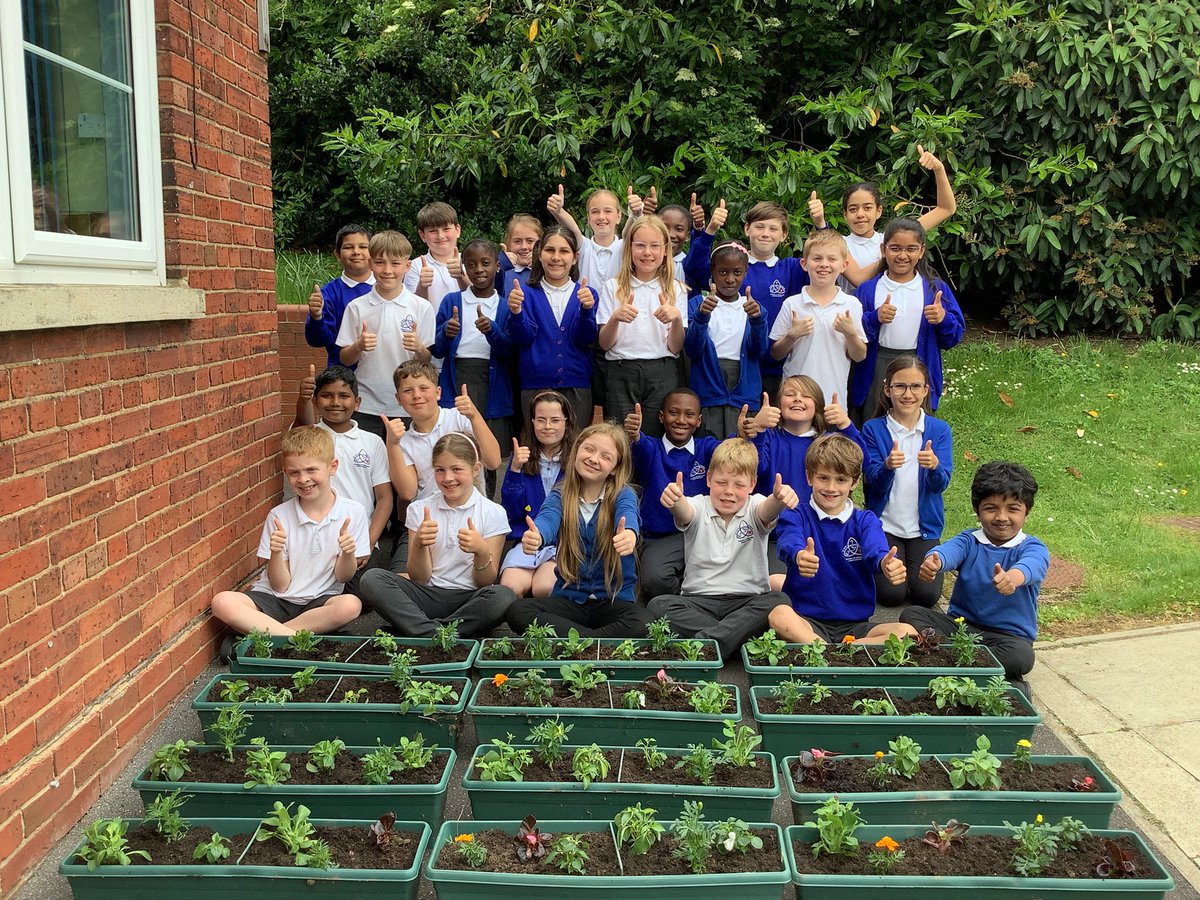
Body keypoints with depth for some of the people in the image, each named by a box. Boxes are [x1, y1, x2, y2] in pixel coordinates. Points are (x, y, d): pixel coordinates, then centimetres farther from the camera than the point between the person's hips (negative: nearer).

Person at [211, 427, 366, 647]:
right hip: (276, 598, 0)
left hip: (320, 600, 0)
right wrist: (276, 552, -22)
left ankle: (260, 633, -21)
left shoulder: (352, 513, -5)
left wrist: (348, 553, -20)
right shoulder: (279, 516, -4)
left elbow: (343, 577, 1)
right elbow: (280, 585, -3)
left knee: (351, 605, -34)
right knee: (222, 603, -26)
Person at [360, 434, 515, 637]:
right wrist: (419, 544, -18)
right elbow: (419, 578, 2)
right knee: (372, 579, -22)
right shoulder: (419, 509, 6)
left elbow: (486, 583, -1)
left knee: (503, 596, -35)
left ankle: (420, 632, -25)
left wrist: (482, 551, -21)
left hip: (469, 600, -2)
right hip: (429, 595, 2)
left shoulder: (492, 513, 0)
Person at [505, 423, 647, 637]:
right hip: (569, 598, 2)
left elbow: (628, 518, -27)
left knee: (641, 623, -33)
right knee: (516, 612, -23)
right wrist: (536, 537, -48)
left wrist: (629, 535, -54)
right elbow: (547, 519, -22)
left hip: (613, 600, -2)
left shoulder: (623, 495, -4)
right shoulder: (560, 495, 1)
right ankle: (595, 641, -22)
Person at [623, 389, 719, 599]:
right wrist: (633, 437, -48)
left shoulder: (706, 448, 7)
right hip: (660, 538, -2)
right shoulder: (652, 449, 3)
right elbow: (641, 448, -22)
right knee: (655, 580, -30)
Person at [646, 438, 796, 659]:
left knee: (778, 601, -30)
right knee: (657, 606, -26)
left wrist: (779, 498, -47)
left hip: (748, 601, 0)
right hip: (699, 599, 0)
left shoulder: (754, 508, 4)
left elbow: (768, 510, -21)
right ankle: (737, 637, -33)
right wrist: (675, 500, -47)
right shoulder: (699, 507, 3)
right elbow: (684, 513, -22)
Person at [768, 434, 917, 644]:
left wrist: (886, 564, -41)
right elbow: (790, 544, -21)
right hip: (808, 621, -3)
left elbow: (875, 551, -14)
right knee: (778, 615, -34)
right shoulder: (795, 517, 3)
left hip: (855, 624, 3)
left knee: (907, 633, -24)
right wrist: (800, 556, -48)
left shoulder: (865, 521, 9)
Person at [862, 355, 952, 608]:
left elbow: (941, 484, -9)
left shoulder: (939, 430, -1)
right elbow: (875, 483, -11)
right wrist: (888, 466, -34)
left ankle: (910, 559, 19)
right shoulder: (873, 429, -5)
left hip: (924, 527, 1)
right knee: (891, 594, -15)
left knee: (926, 594, -13)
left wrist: (934, 465, -33)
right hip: (884, 524, -1)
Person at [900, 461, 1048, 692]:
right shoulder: (969, 541, 2)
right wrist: (933, 561, -50)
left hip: (1009, 634, -3)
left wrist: (1013, 576, -59)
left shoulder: (1032, 548, -6)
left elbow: (1032, 564, -32)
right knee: (911, 615, -16)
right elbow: (949, 549, -23)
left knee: (1020, 656, -36)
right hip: (960, 623, 3)